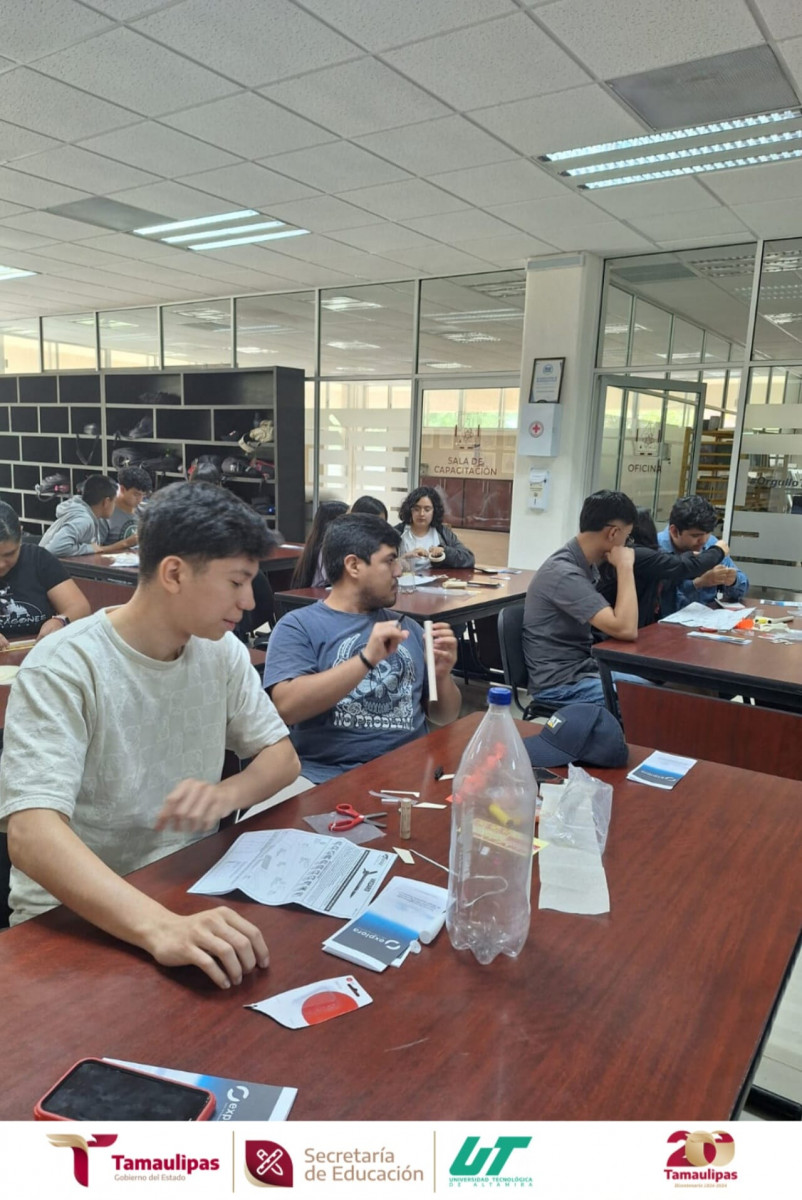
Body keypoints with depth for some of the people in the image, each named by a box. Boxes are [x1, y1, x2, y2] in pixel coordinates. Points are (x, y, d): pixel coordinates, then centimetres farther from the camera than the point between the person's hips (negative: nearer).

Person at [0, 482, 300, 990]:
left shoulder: (221, 651, -1)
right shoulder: (63, 668, -19)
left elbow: (282, 756, 4)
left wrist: (227, 793, -18)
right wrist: (159, 926, -42)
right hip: (75, 913, -4)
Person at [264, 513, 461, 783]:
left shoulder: (405, 627, 15)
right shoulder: (298, 625, 1)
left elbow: (444, 717, 17)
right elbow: (286, 706, -15)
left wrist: (442, 674, -3)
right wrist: (367, 659, -20)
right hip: (331, 777, -3)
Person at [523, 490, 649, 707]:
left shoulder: (586, 565, 7)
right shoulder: (564, 573, -23)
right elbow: (626, 629, -29)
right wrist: (625, 567, -21)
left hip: (585, 668, 10)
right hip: (560, 684, -10)